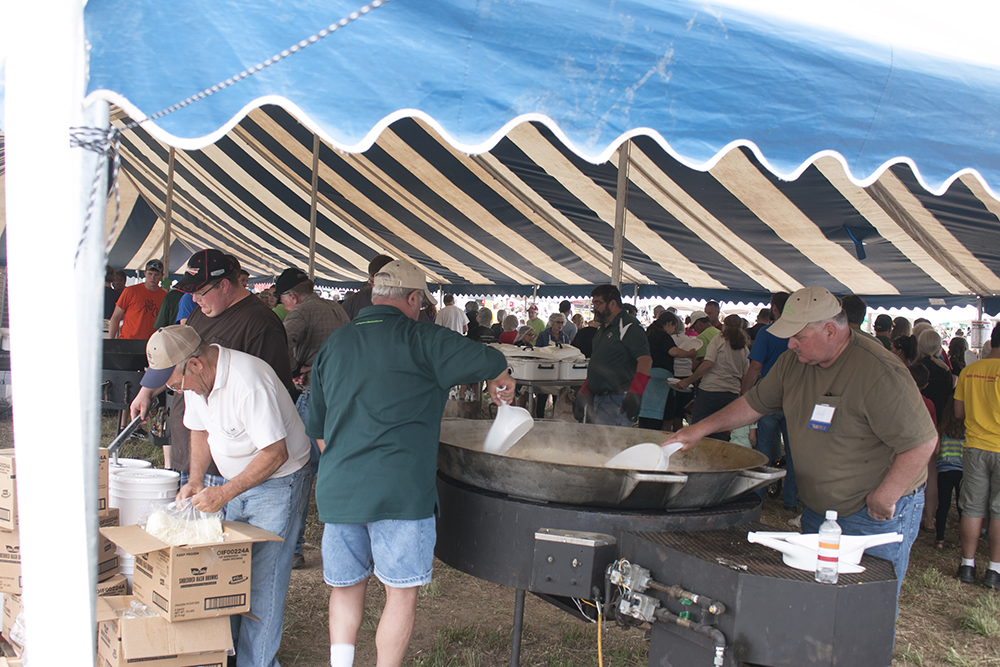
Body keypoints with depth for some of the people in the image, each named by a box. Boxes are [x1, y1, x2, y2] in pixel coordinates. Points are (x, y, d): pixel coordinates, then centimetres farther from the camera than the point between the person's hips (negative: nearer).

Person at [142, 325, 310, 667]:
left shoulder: (249, 382, -31)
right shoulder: (195, 379, -3)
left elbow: (275, 453, -28)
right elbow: (200, 429, 13)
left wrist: (224, 493, -25)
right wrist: (195, 480, -1)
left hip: (278, 485, -8)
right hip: (235, 483, 8)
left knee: (262, 583, -3)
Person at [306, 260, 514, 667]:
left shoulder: (333, 344, 12)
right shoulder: (419, 340, -5)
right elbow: (492, 364, -11)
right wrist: (501, 387, 11)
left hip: (337, 490, 5)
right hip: (400, 491, -5)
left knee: (345, 588, 19)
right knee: (401, 592, 9)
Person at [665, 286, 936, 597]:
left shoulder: (879, 373, -23)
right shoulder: (793, 362, 1)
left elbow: (923, 441, -21)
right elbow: (754, 403, 13)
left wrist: (883, 498, -19)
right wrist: (701, 428, 8)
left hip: (875, 517, -7)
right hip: (817, 511, 7)